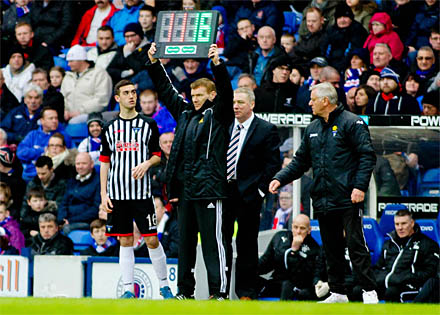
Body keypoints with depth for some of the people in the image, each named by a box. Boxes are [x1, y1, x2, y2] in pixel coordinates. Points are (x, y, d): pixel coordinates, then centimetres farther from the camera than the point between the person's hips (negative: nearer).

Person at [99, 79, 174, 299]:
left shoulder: (148, 125, 5)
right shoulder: (110, 128, 8)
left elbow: (157, 155, 9)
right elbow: (104, 163, 10)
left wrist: (147, 163, -14)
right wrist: (104, 194, 3)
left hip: (142, 193, -1)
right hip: (117, 194, 1)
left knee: (151, 240, -4)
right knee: (125, 241, 4)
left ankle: (164, 285, 9)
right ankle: (128, 289, 8)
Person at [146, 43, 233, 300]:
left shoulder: (218, 115, 0)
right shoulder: (185, 113, 18)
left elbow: (225, 91, -15)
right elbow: (166, 90, 23)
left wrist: (217, 64, -27)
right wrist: (154, 63, 17)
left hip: (209, 188, -7)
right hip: (186, 189, 7)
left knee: (212, 241, -7)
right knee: (185, 240, 10)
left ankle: (219, 291, -7)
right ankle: (185, 290, 16)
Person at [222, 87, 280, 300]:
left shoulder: (266, 130, -3)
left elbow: (273, 164, -5)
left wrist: (260, 190, -10)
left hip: (248, 194, -4)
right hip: (222, 192, 4)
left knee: (247, 244, 1)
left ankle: (246, 292, 7)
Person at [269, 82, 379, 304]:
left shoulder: (351, 123, -5)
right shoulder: (312, 129, 17)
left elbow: (367, 156, -10)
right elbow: (300, 161, 21)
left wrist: (360, 186, -19)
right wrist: (280, 178, 7)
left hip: (347, 200, -7)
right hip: (322, 200, 7)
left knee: (356, 244, -8)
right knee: (331, 248, 9)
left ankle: (369, 292, -5)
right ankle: (337, 293, 15)